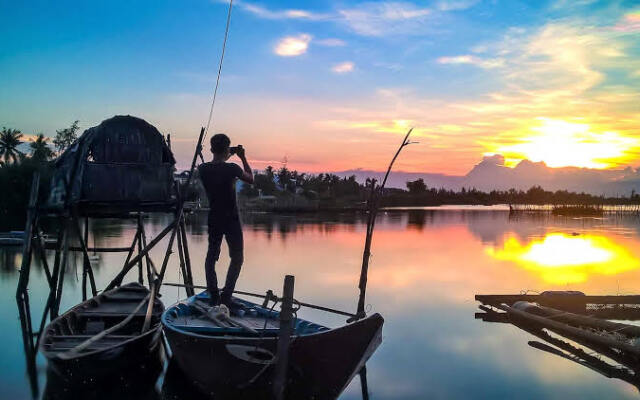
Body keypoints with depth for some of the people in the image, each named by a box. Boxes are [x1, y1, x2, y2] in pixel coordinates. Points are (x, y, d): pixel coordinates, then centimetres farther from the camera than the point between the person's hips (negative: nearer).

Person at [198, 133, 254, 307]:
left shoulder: (203, 169, -5)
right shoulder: (232, 168, -17)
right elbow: (250, 179, 1)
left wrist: (225, 158, 21)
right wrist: (243, 158, 7)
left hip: (213, 219, 4)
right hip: (231, 219, -4)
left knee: (211, 256, 16)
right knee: (237, 258, 8)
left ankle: (213, 296, 17)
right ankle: (226, 296, -2)